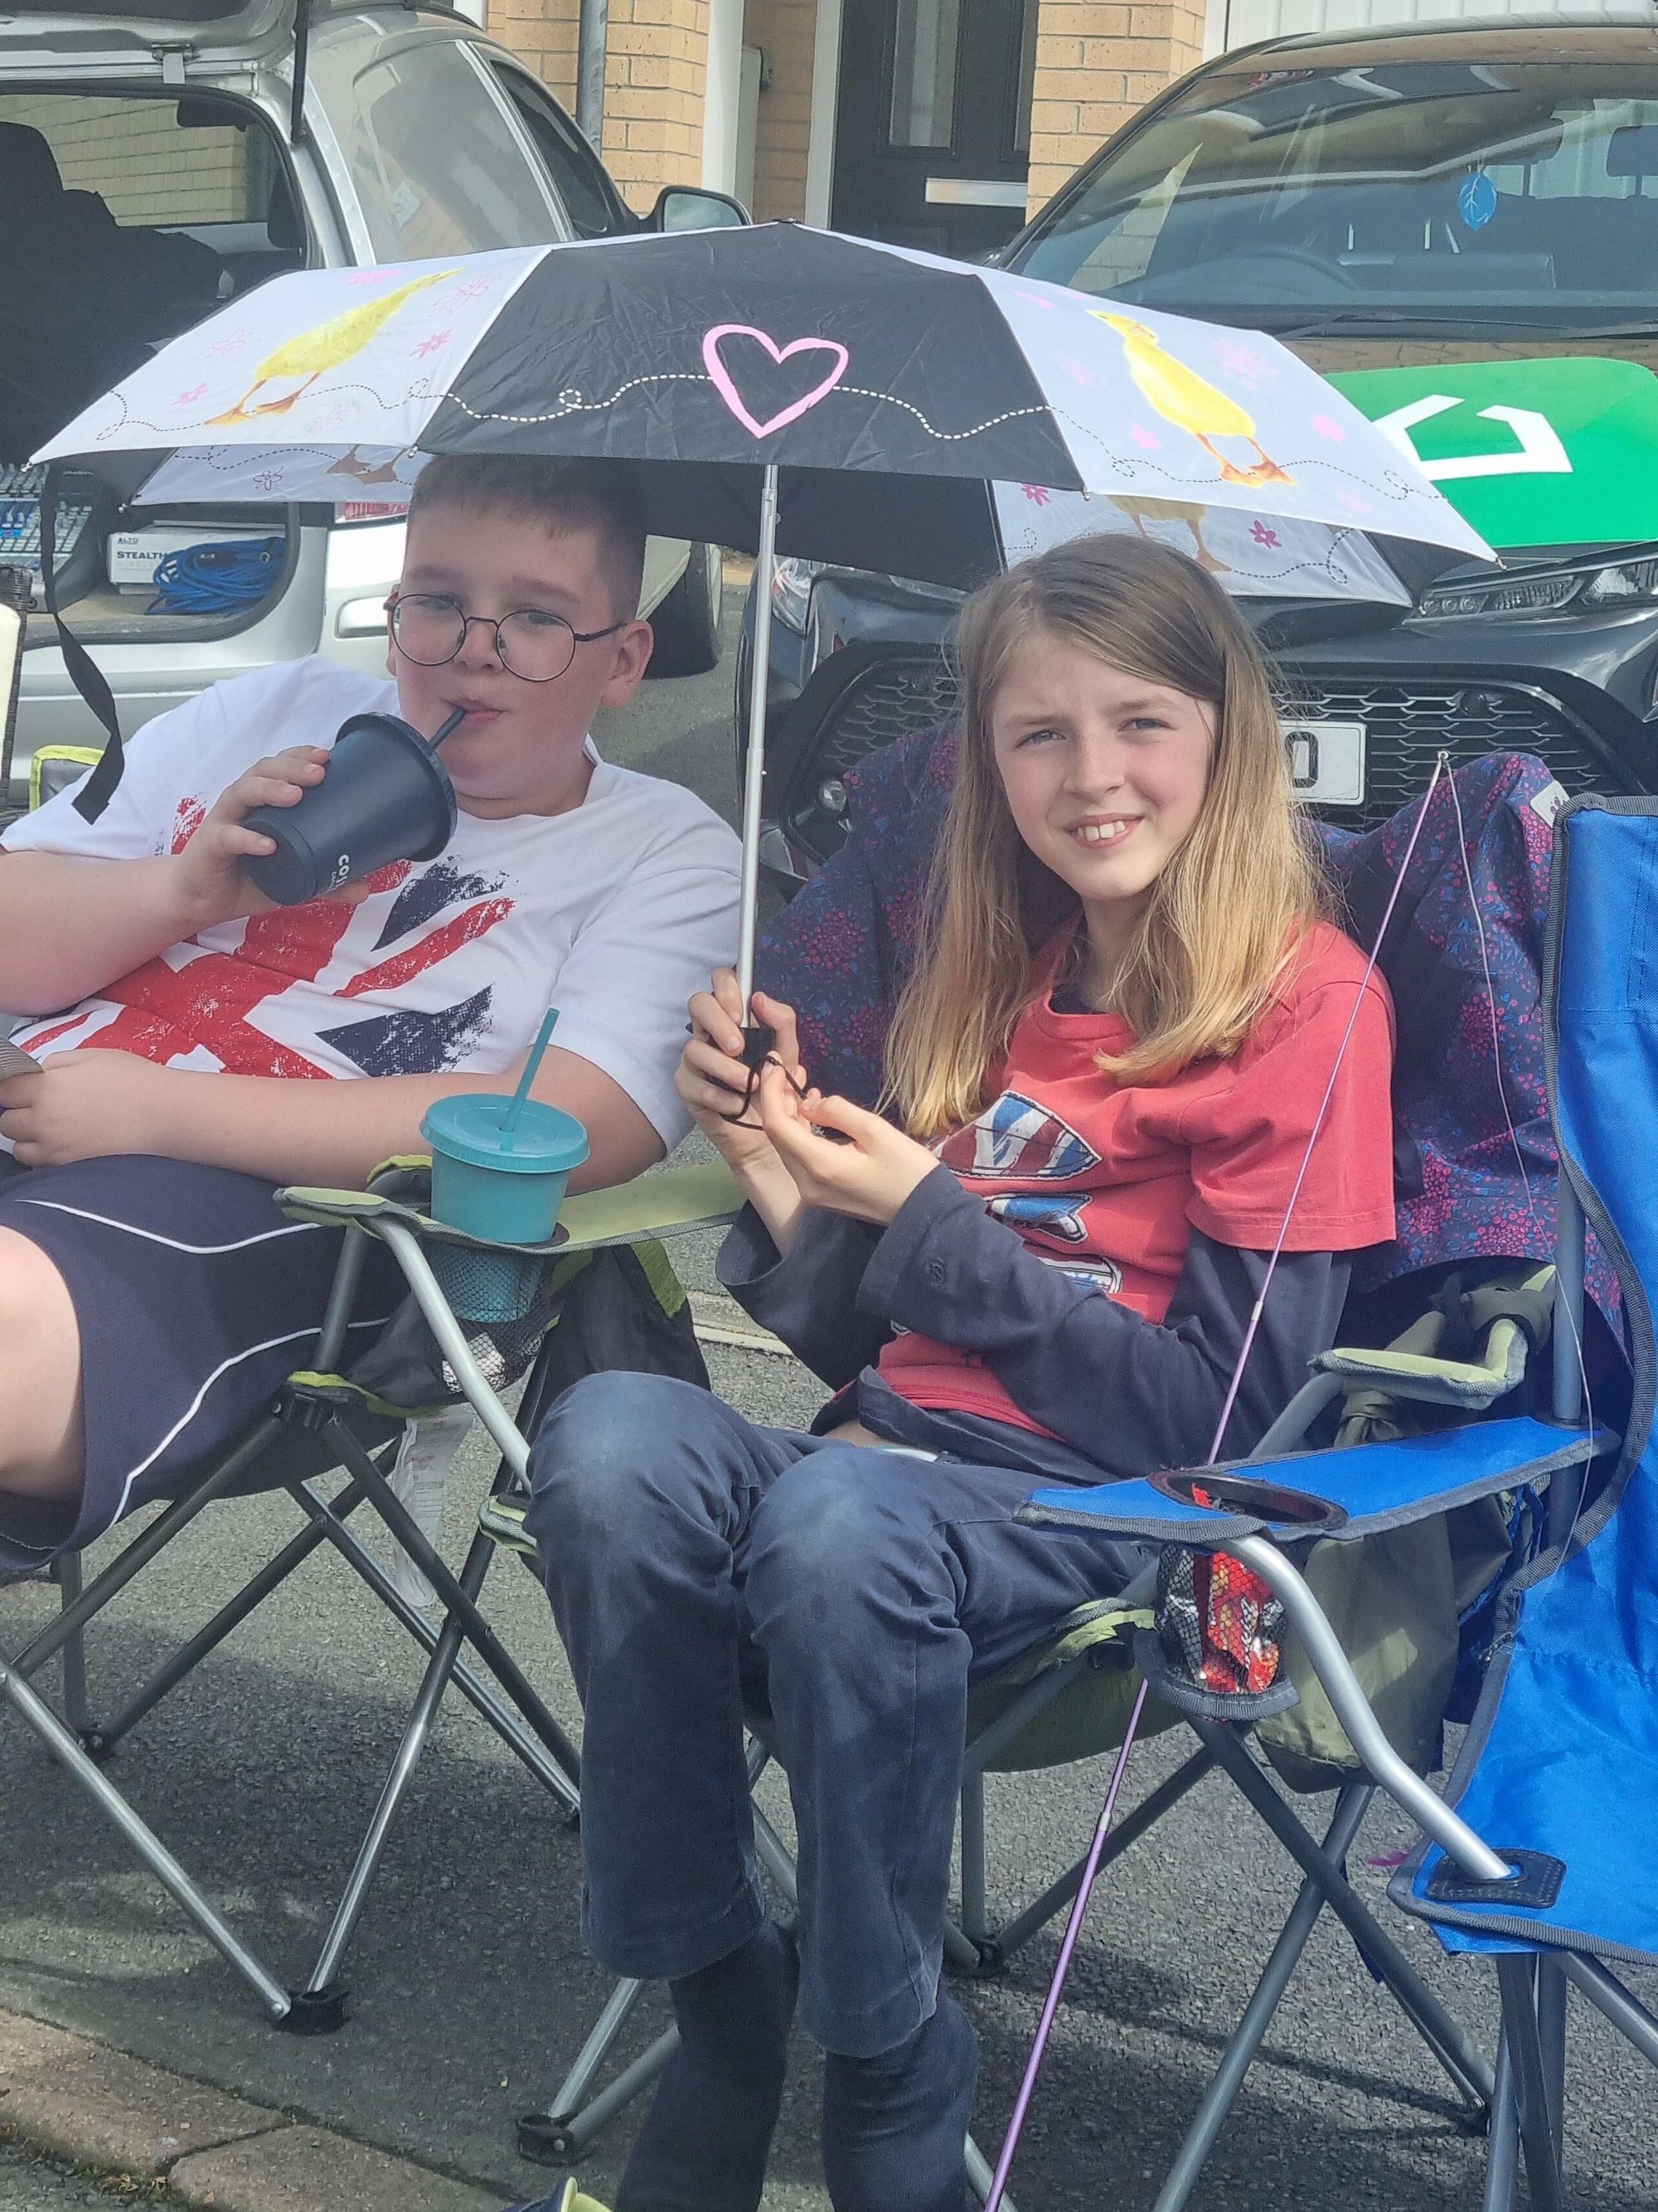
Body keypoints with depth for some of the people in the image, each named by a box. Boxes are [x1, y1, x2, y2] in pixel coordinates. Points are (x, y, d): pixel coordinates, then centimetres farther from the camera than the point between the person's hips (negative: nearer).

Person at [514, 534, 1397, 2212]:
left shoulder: (1305, 996, -3)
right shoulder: (991, 972, 16)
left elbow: (1226, 1414, -8)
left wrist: (928, 1223, -9)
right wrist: (779, 1174, 0)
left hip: (1116, 1519, -5)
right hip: (900, 1460, 6)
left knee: (838, 1518, -38)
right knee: (611, 1432, -27)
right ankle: (716, 2025, -15)